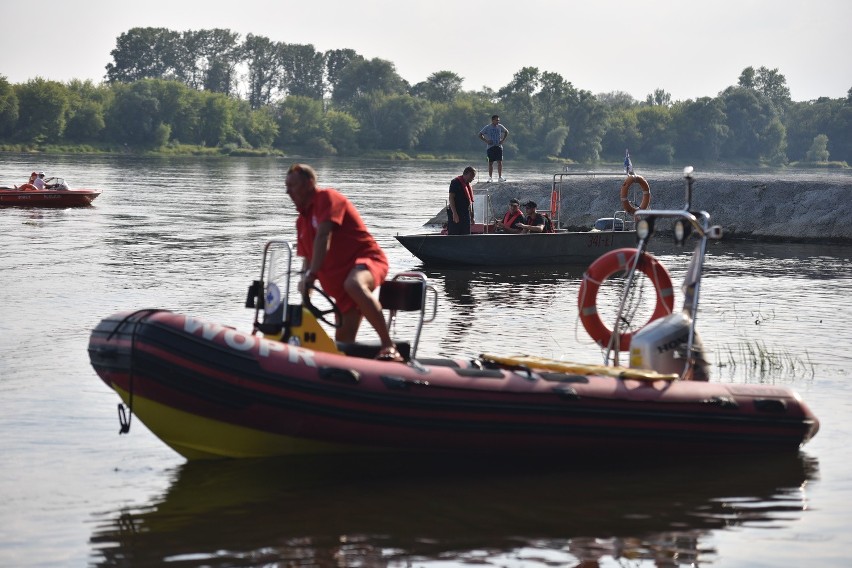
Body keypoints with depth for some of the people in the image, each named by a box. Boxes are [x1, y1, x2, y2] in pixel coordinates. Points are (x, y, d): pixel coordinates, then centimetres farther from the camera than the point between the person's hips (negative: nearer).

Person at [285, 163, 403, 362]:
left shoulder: (327, 198, -7)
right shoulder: (301, 220, 19)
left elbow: (323, 237, -20)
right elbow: (308, 258, 22)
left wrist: (311, 274, -28)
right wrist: (305, 286, 7)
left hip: (367, 258, -9)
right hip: (338, 282, 9)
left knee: (354, 285, -43)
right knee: (343, 345, 1)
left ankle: (388, 346, -43)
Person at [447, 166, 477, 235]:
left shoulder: (467, 184, 18)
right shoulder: (456, 182, -9)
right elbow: (451, 198, -16)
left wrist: (472, 216, 22)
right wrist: (454, 213, -23)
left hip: (466, 215, 9)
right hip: (456, 215, -9)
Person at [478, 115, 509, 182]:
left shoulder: (500, 127, 5)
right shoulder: (487, 127, -3)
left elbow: (506, 132, 21)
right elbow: (480, 135, 1)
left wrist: (503, 140, 8)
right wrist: (486, 141, -10)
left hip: (499, 146, 2)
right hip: (491, 147, -2)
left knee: (500, 162, -4)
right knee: (490, 163, 1)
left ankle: (500, 177, -1)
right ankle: (490, 178, 8)